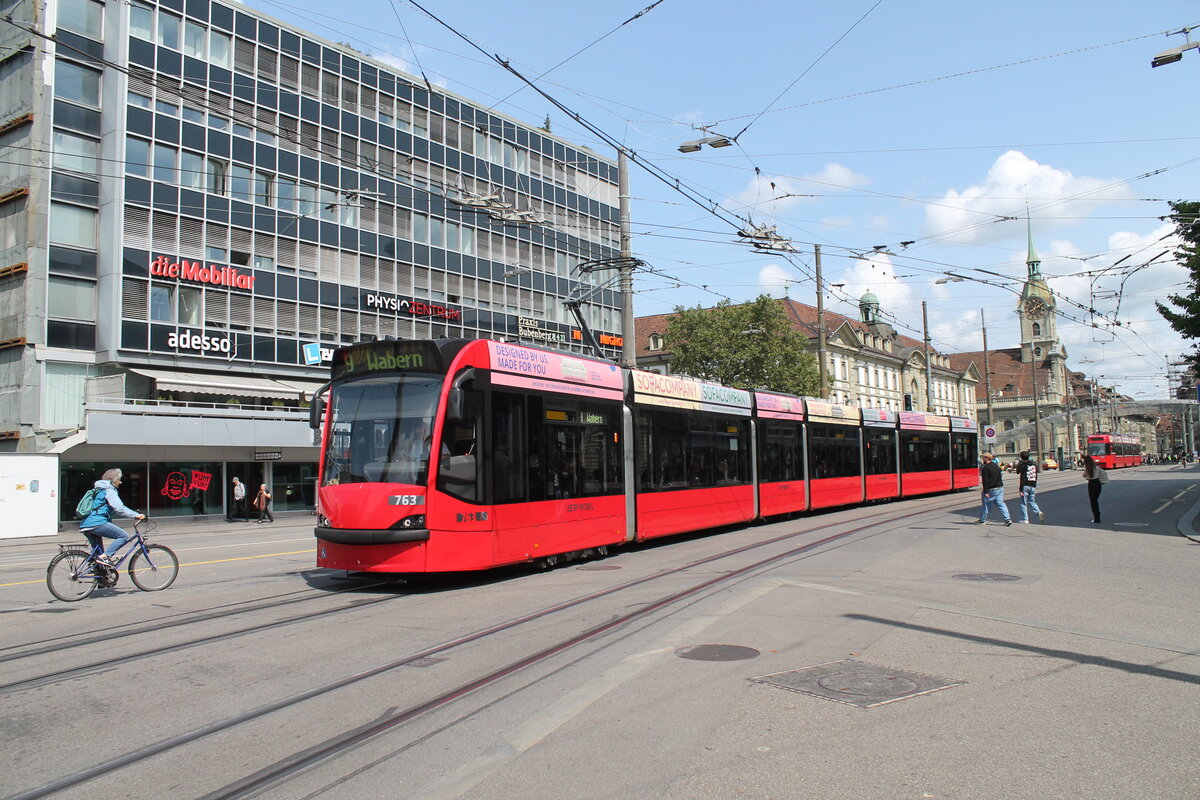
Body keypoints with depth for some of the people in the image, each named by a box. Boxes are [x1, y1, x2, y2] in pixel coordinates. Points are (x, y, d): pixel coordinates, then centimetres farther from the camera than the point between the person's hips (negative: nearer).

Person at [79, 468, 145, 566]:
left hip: (84, 526, 10)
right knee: (123, 536, -9)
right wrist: (136, 515, -16)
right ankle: (105, 556, -16)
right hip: (97, 524, -10)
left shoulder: (99, 490, 26)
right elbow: (119, 508, -16)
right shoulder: (109, 490, -3)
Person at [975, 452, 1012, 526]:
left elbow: (985, 481, -17)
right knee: (1001, 504, 5)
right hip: (999, 488, 7)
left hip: (991, 489, -7)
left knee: (986, 505, 6)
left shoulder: (985, 468, -14)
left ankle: (982, 520, 18)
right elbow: (1000, 477, 17)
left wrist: (986, 492, -17)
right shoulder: (996, 466, 11)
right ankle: (1008, 519, -6)